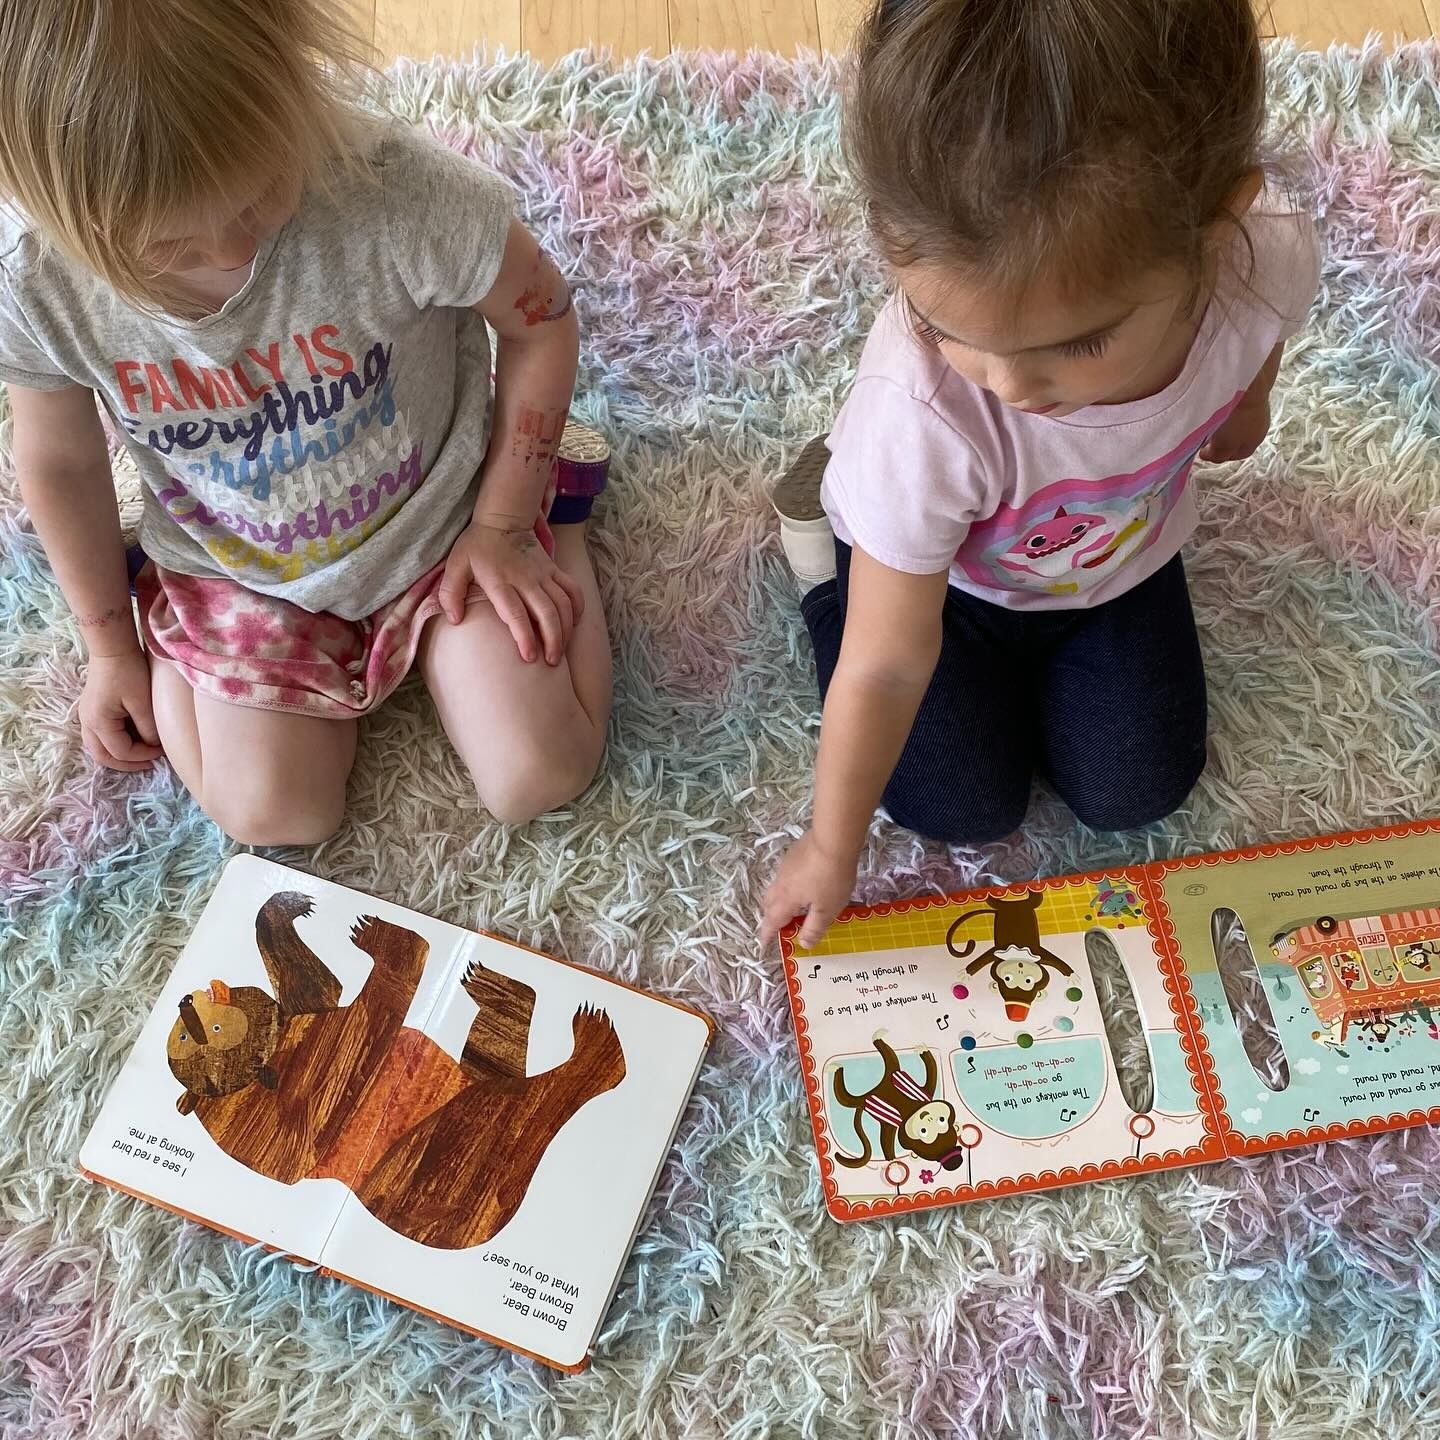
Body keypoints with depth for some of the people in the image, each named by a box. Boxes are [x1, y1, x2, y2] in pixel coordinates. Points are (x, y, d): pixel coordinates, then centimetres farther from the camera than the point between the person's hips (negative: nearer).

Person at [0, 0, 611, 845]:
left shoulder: (398, 188, -36)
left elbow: (541, 319, -15)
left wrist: (503, 525, -9)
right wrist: (110, 644, 7)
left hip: (436, 515, -1)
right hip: (237, 570, 2)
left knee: (539, 779, -1)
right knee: (275, 815, -6)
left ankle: (551, 501, 21)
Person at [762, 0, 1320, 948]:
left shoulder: (1266, 252, -38)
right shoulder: (922, 416, -45)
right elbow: (888, 665, -29)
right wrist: (833, 850, -15)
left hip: (1120, 556, 4)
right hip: (938, 574, -3)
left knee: (1138, 793, 12)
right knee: (966, 810, 4)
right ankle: (831, 557, 20)